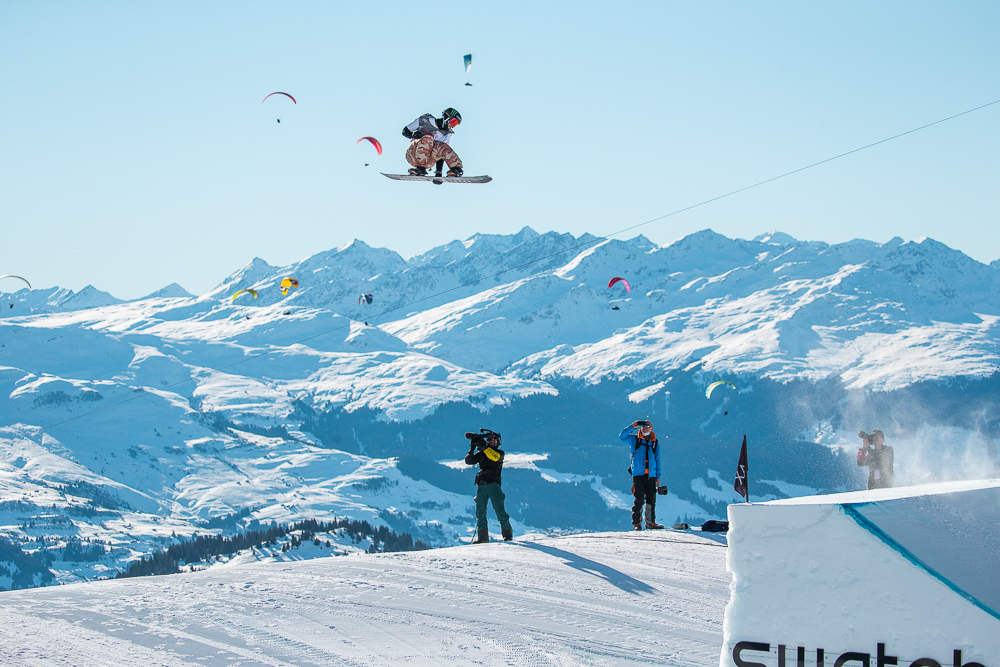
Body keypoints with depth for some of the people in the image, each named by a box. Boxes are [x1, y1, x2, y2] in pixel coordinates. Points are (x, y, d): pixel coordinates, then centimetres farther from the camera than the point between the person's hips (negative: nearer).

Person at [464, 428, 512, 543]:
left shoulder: (500, 453, 8)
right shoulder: (481, 454, 17)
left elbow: (494, 457, -16)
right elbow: (468, 461, 7)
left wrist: (484, 447, -23)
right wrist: (472, 449, -7)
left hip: (493, 485, -4)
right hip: (481, 486, 4)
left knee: (500, 511, -10)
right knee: (480, 512, 1)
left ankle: (507, 533, -1)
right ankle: (482, 536, 6)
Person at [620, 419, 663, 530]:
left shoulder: (655, 443, 14)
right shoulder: (634, 440, 8)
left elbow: (657, 460, 16)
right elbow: (622, 436, -4)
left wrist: (658, 476, 11)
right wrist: (632, 426, -13)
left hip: (651, 476, 3)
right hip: (638, 475, -3)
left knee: (651, 500, 3)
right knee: (639, 500, -7)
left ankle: (650, 522, 11)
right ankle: (637, 523, -3)